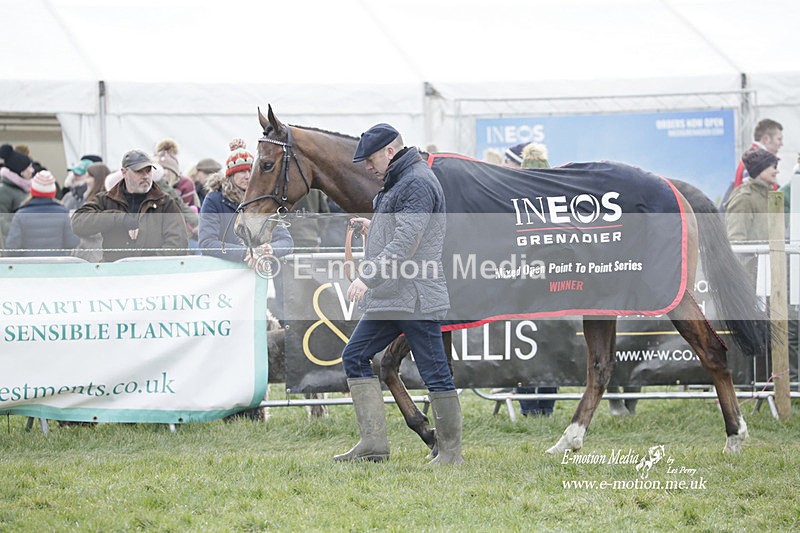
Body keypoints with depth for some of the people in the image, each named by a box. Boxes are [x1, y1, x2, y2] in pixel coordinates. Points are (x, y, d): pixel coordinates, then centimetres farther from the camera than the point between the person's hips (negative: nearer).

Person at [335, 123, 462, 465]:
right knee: (354, 357, 8)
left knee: (434, 373, -4)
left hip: (417, 299, -11)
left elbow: (405, 243, -25)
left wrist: (369, 276, -30)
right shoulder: (396, 183, 18)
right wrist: (374, 228, 29)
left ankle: (451, 452, 1)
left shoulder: (418, 184, -15)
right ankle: (374, 441, 7)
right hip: (386, 298, 11)